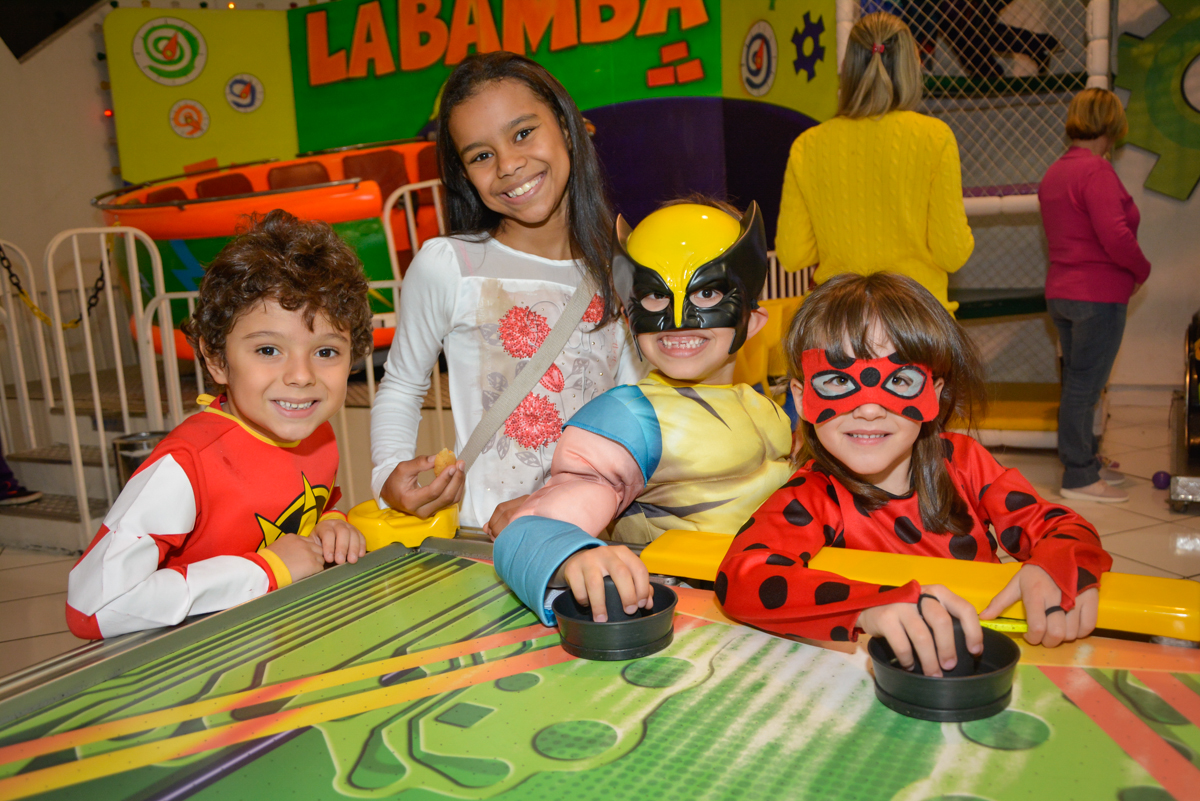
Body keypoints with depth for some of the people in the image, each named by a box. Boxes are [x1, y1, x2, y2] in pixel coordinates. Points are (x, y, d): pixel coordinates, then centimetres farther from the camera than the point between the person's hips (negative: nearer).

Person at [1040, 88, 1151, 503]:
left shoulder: (1053, 172, 12)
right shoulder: (1096, 170, -17)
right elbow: (1115, 237, -24)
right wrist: (1142, 270, -6)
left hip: (1060, 292, 9)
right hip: (1098, 294, -9)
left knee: (1078, 383, 16)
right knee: (1084, 386, -3)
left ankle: (1087, 463, 28)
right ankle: (1079, 477, 5)